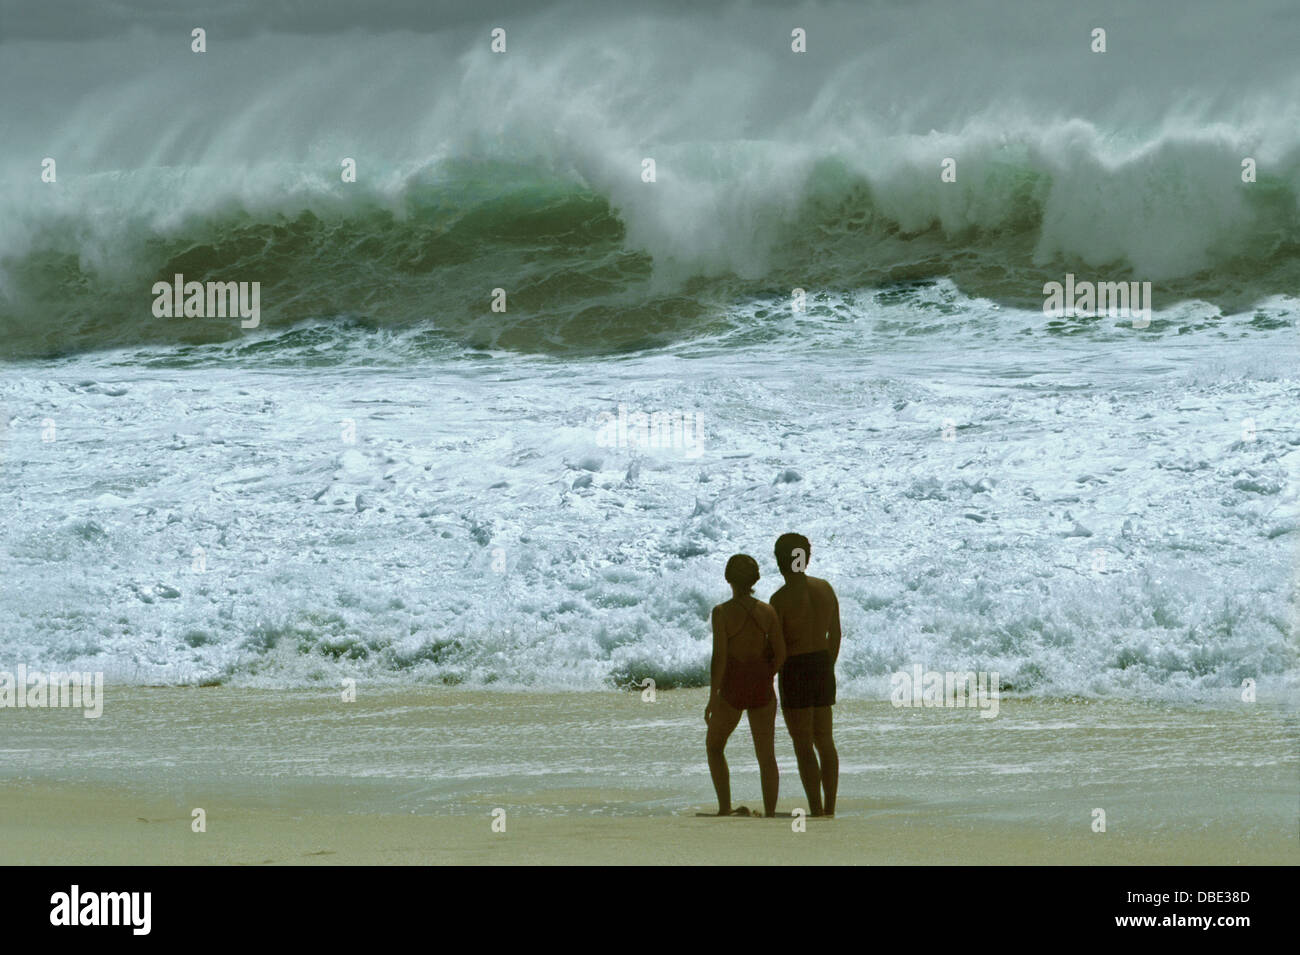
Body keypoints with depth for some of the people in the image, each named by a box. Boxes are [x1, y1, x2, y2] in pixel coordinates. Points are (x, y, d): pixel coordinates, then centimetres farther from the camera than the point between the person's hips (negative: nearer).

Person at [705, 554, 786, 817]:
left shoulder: (722, 612, -13)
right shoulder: (767, 611, -3)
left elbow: (719, 657, -16)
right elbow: (780, 654, -1)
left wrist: (713, 697, -10)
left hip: (732, 688, -3)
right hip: (762, 688, 3)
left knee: (714, 746, 18)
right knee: (766, 756, 9)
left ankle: (725, 808, 10)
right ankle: (769, 815, 6)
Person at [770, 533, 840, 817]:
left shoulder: (781, 599, -15)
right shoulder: (825, 589, 4)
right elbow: (835, 634, 12)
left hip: (796, 668, -6)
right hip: (823, 665, 6)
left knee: (803, 745, -3)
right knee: (825, 740, 14)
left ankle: (816, 812, -6)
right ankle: (830, 809, 16)